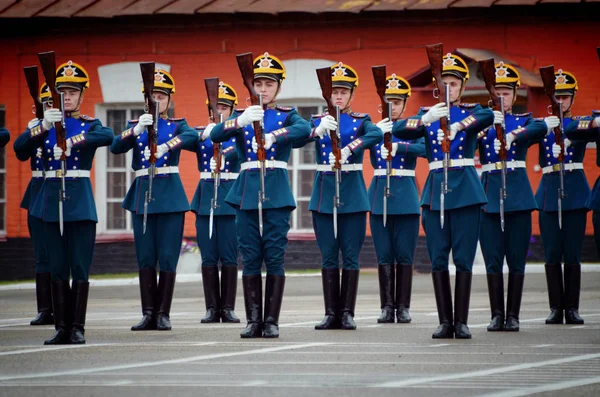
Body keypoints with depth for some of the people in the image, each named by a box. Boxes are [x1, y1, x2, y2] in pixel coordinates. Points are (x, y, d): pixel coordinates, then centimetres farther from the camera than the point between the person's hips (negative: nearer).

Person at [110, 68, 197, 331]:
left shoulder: (176, 125, 6)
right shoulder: (135, 126, 11)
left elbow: (192, 136, -18)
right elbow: (116, 147, -7)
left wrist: (164, 147, -34)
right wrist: (137, 130, -24)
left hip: (170, 195, -2)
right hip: (142, 194, 2)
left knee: (168, 258, -3)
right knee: (145, 258, 1)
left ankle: (163, 314, 2)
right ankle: (148, 313, 5)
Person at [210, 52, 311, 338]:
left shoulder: (286, 116, 6)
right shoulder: (241, 117, 12)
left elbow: (304, 129, -18)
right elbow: (215, 135, -7)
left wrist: (273, 137, -32)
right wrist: (240, 121, -26)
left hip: (276, 193, -2)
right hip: (247, 191, 2)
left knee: (274, 258, -3)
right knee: (250, 259, 1)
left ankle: (272, 321, 1)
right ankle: (253, 321, 5)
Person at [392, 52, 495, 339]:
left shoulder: (471, 112, 6)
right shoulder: (427, 114, 10)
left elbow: (488, 117, -18)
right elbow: (398, 131, -8)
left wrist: (457, 126, -30)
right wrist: (426, 120, -25)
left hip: (465, 189, -2)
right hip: (435, 189, 2)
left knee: (464, 259, -3)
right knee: (438, 259, 1)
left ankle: (461, 322, 1)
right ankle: (445, 322, 6)